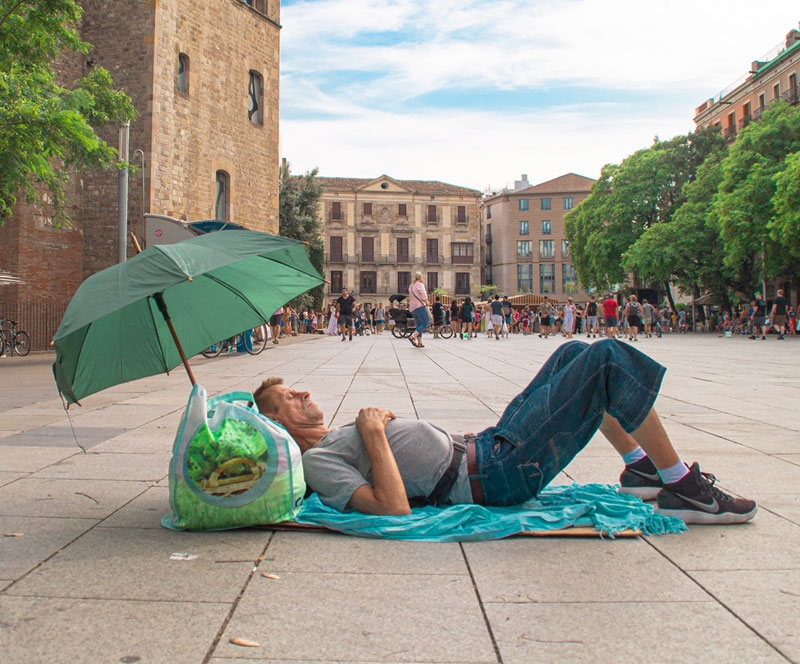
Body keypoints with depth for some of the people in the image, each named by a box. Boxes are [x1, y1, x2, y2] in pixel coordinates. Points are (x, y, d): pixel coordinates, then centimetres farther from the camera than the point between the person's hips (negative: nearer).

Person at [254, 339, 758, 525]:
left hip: (486, 445, 10)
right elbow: (394, 507, -27)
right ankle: (683, 489, -3)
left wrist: (381, 420, 9)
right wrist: (375, 434, -21)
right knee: (610, 358, -13)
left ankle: (641, 469, 22)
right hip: (500, 475, -10)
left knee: (575, 354, 19)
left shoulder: (338, 437, 18)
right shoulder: (318, 461, -12)